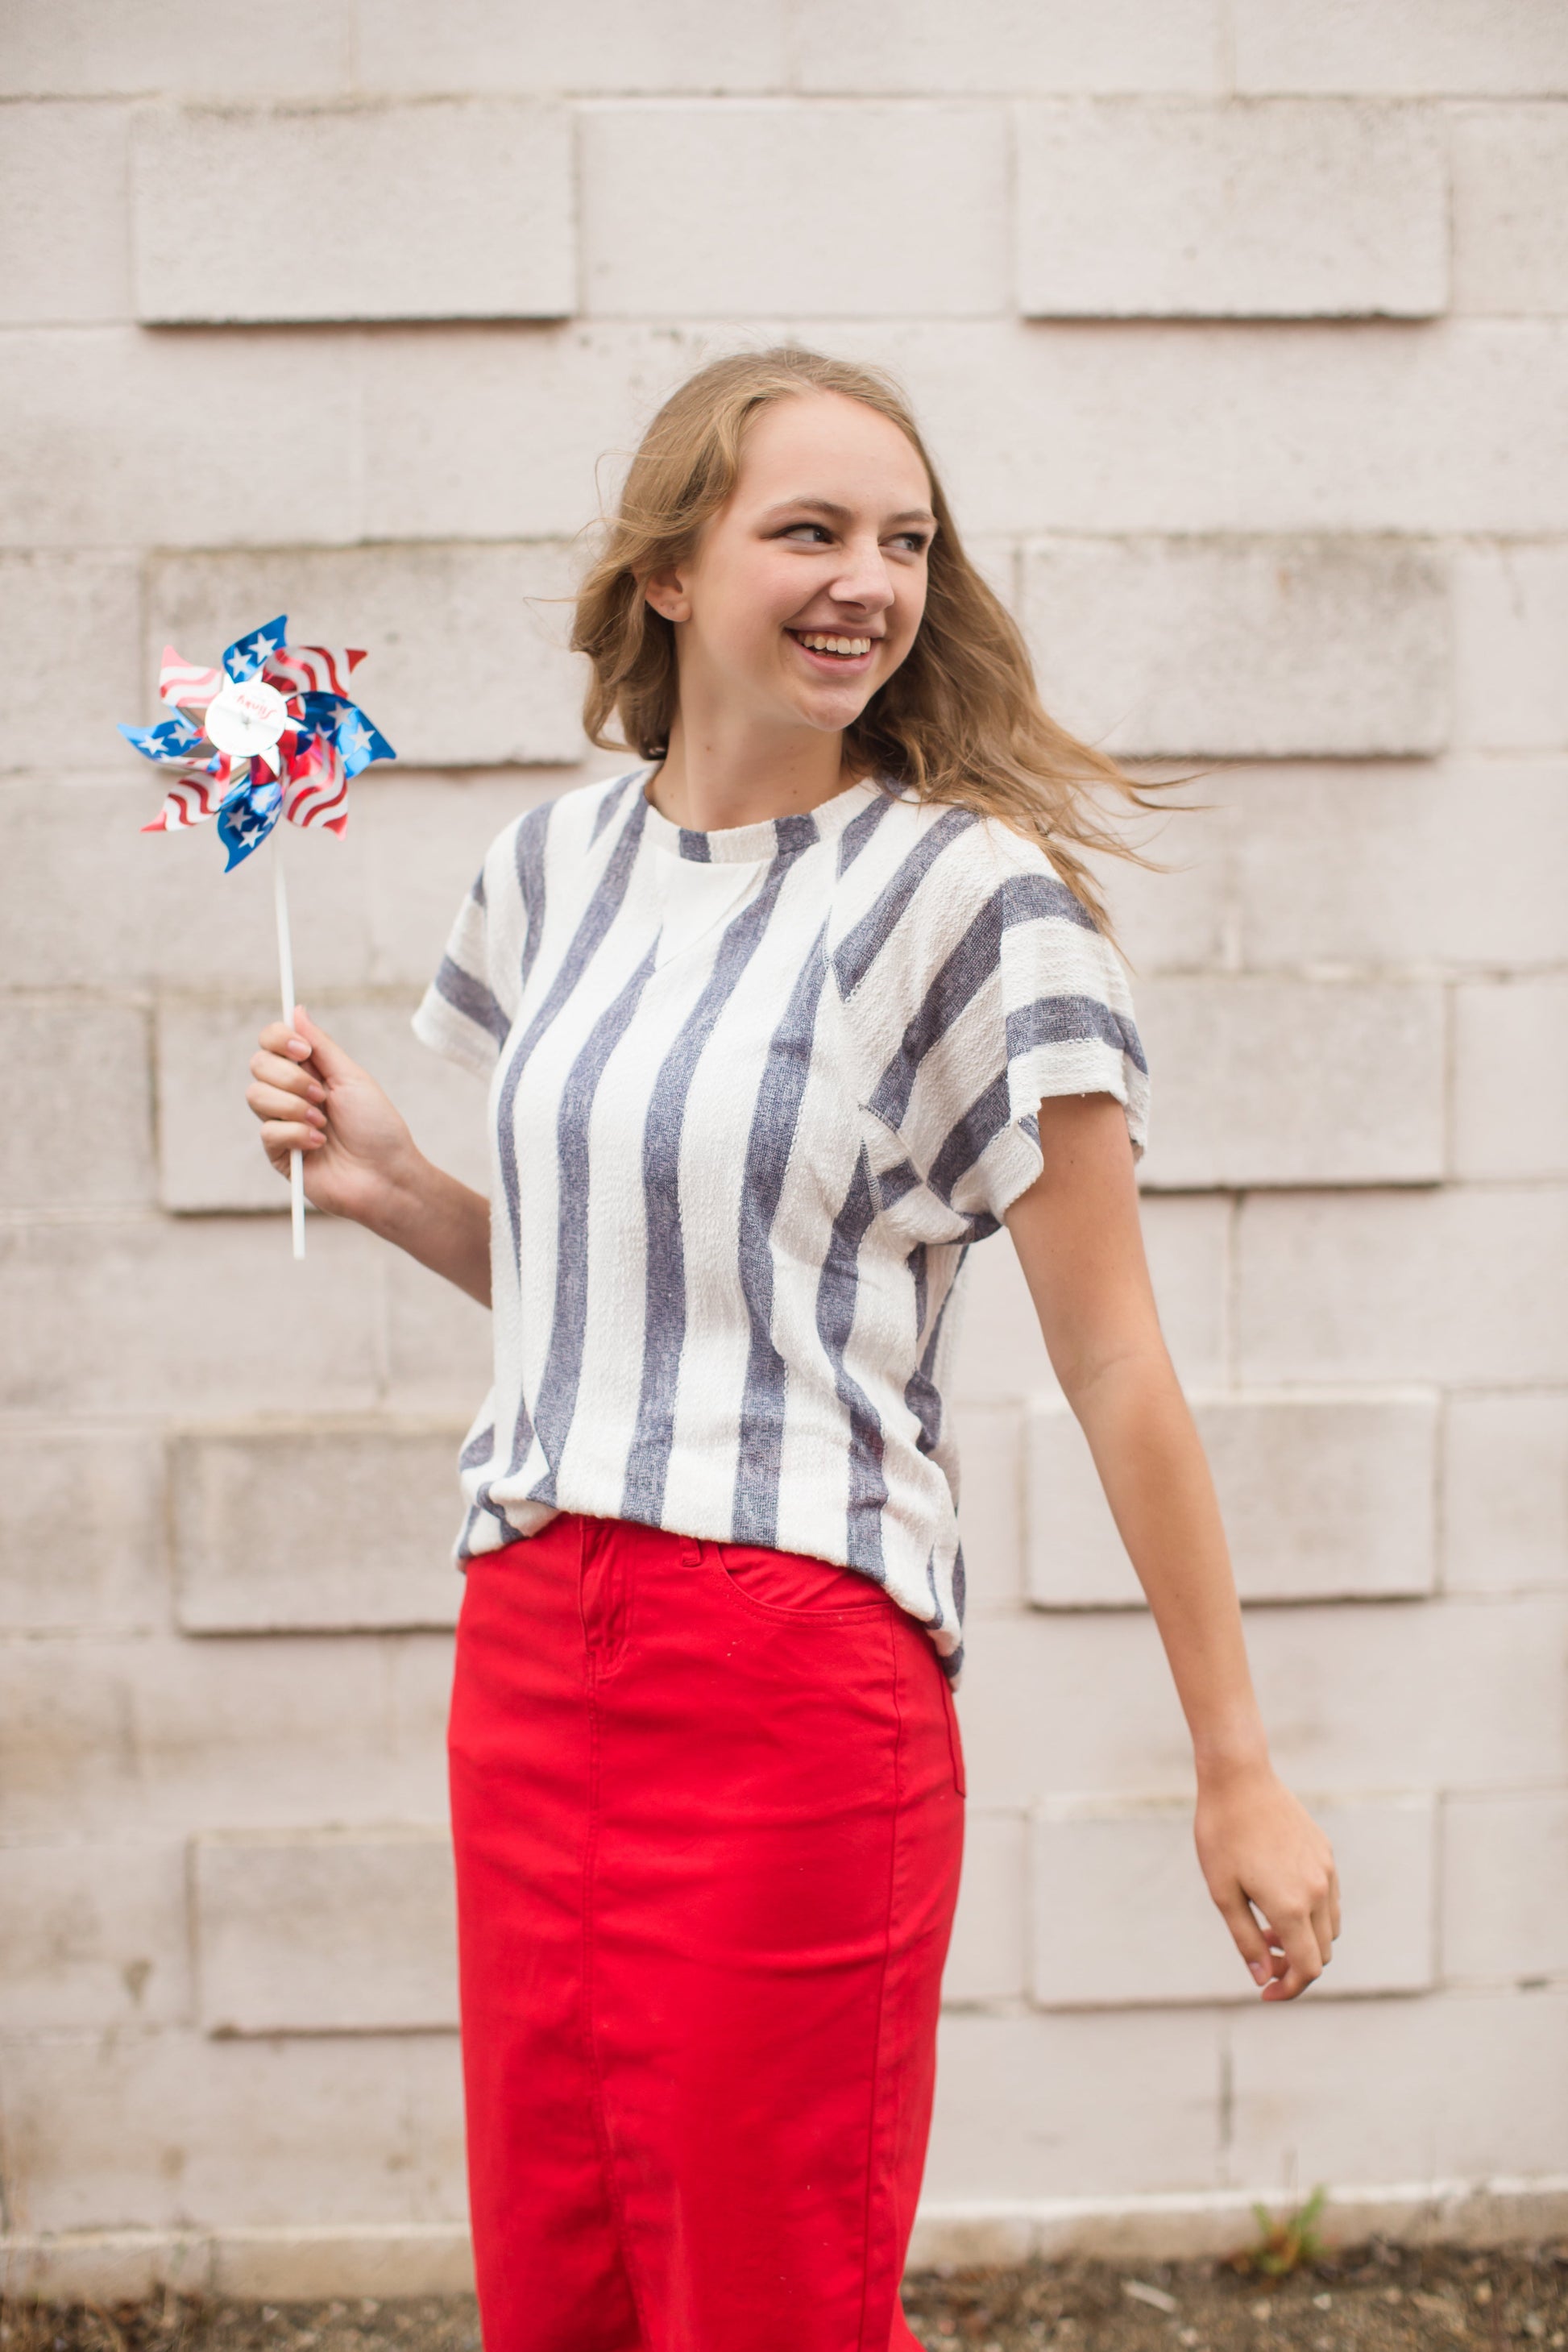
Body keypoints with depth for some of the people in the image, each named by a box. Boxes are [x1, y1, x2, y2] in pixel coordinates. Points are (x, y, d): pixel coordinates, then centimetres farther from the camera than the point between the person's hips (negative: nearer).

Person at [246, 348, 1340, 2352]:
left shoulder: (970, 892, -7)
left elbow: (1115, 1371, -7)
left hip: (796, 1663, -5)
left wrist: (1236, 1769, -5)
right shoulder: (559, 864, 10)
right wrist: (384, 1186, 5)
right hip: (528, 1652, 6)